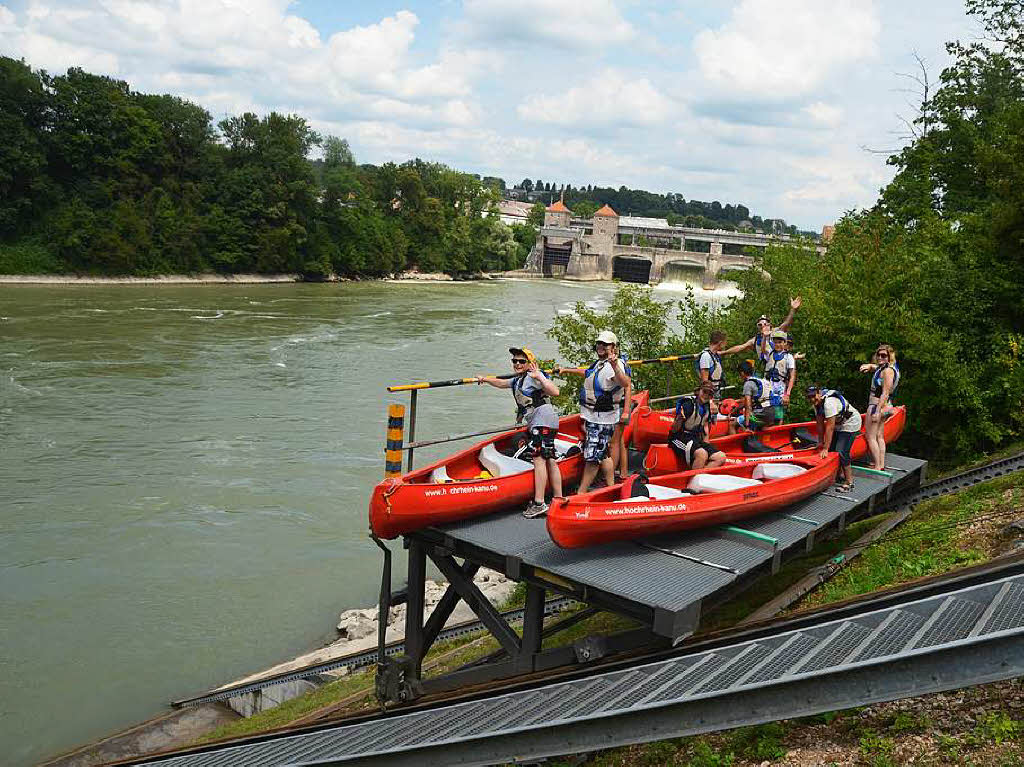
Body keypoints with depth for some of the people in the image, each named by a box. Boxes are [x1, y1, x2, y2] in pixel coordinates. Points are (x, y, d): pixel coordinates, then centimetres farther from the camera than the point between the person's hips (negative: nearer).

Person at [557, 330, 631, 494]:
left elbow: (625, 383, -39)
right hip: (593, 417, 10)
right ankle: (611, 487, 28)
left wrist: (615, 366, -56)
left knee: (592, 456, -4)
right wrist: (566, 370, 41)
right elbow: (587, 373, 36)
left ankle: (580, 493, 2)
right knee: (602, 454, 18)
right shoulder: (599, 363, 14)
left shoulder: (615, 365, -19)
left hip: (601, 420, -10)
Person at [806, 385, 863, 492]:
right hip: (838, 424, 10)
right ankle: (840, 474, 30)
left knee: (841, 452, -16)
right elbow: (820, 424, 4)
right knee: (832, 449, 11)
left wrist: (825, 449, -29)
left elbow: (830, 427, -32)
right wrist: (821, 442, 6)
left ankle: (849, 482, -5)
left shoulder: (829, 402, -33)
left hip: (850, 424, -10)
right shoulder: (816, 403, -5)